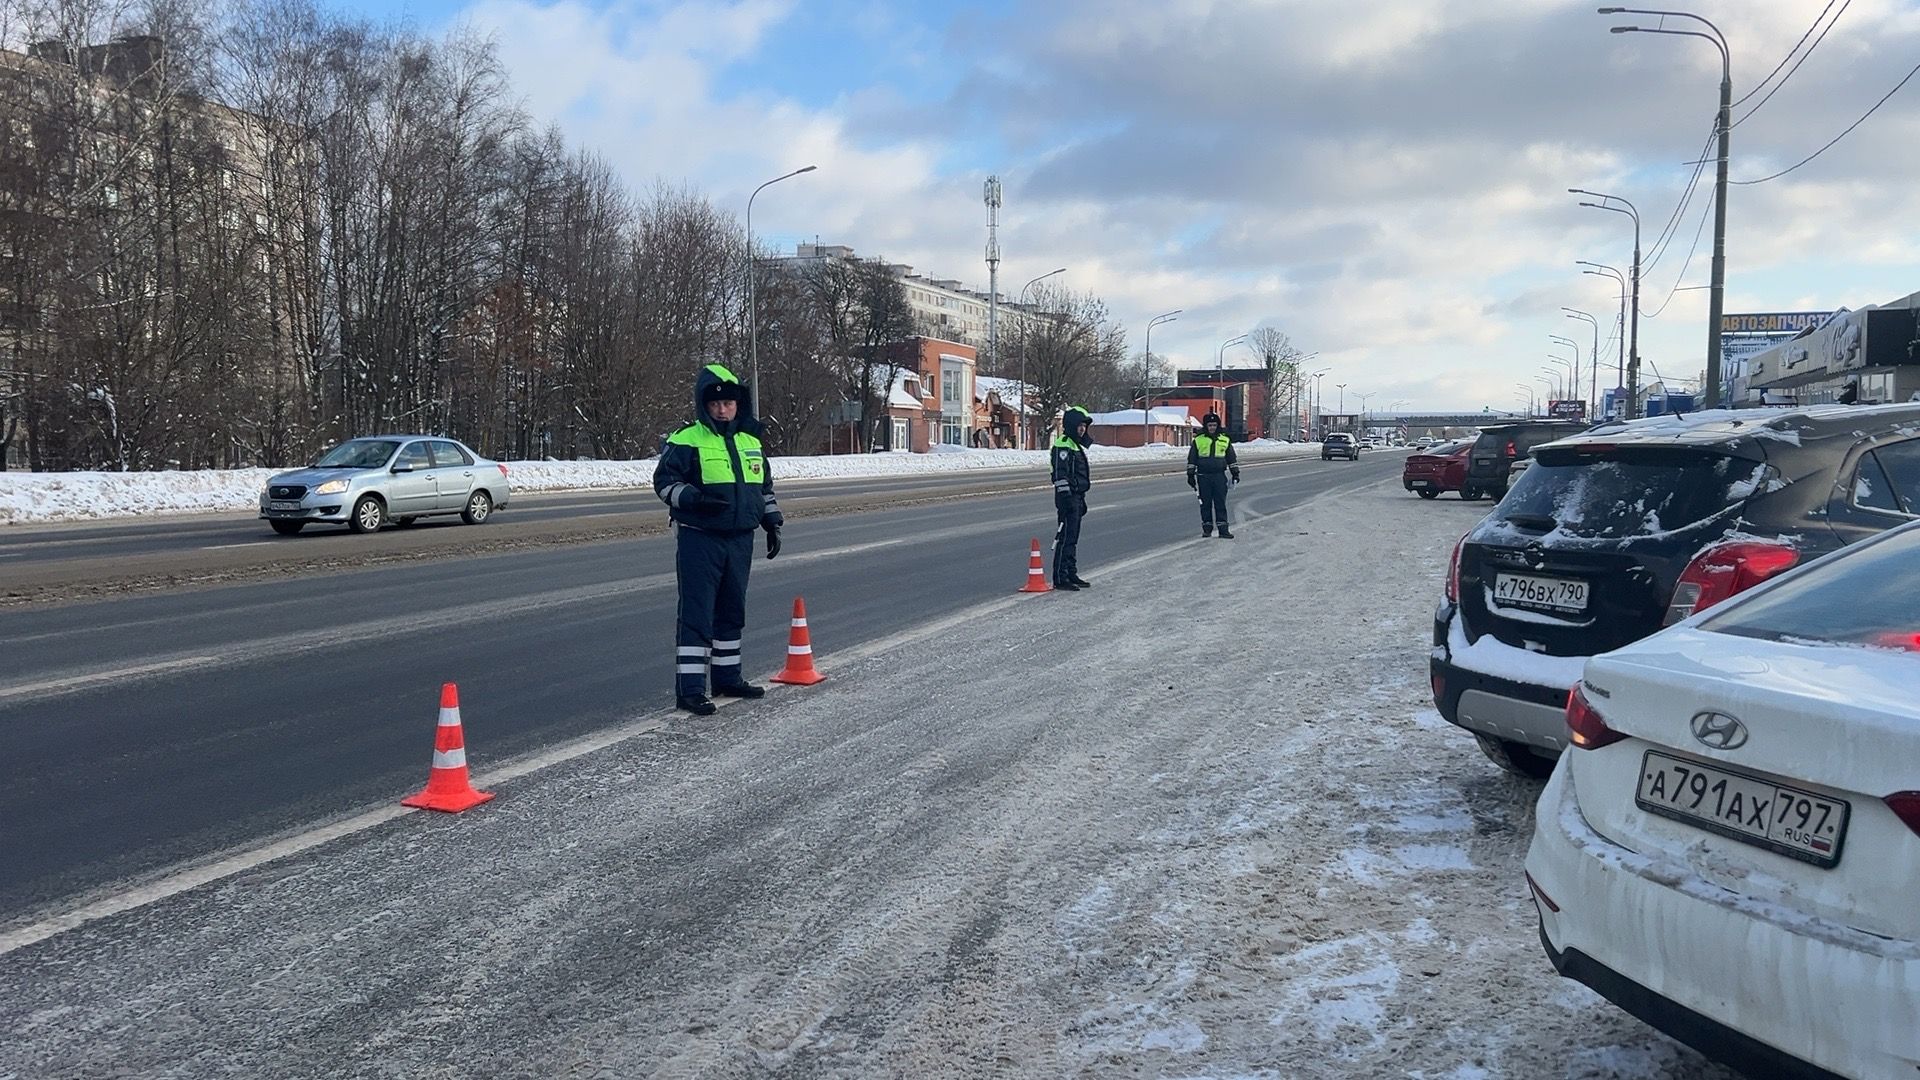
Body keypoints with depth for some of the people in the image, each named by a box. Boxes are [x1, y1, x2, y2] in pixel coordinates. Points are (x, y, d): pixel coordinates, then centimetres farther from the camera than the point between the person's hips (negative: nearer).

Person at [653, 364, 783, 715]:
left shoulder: (751, 442, 13)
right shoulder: (686, 441, -6)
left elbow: (765, 487, 24)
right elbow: (664, 481, -8)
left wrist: (773, 524, 18)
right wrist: (694, 498, -23)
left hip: (740, 540, 6)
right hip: (699, 539, -6)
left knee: (732, 611, 15)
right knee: (697, 613, -6)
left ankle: (728, 677, 27)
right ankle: (690, 688, -3)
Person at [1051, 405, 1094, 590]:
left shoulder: (1077, 445, 19)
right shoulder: (1062, 444, -13)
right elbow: (1060, 474, -20)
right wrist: (1065, 497, -24)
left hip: (1076, 496, 10)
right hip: (1067, 498, -10)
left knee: (1073, 538, 15)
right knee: (1065, 537, -9)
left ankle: (1071, 574, 22)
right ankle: (1060, 579, -6)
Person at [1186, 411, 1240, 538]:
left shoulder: (1225, 440, 9)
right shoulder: (1198, 441, 4)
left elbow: (1232, 458, 16)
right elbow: (1191, 460, 7)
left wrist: (1235, 473, 12)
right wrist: (1190, 475, 3)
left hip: (1220, 476, 0)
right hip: (1203, 476, 0)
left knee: (1221, 503, -2)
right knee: (1205, 504, 4)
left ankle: (1223, 529, -1)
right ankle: (1207, 528, 11)